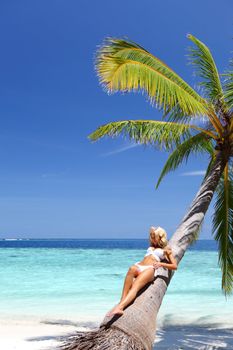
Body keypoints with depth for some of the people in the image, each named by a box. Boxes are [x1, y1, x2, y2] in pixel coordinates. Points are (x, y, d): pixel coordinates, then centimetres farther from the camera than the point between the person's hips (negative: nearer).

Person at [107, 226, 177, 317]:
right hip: (138, 266, 3)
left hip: (150, 269, -3)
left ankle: (120, 307, -55)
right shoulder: (151, 247, 37)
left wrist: (161, 264, 1)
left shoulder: (166, 250, 23)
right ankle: (122, 301, -49)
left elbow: (175, 266, 14)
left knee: (135, 286, -34)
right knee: (132, 269, -37)